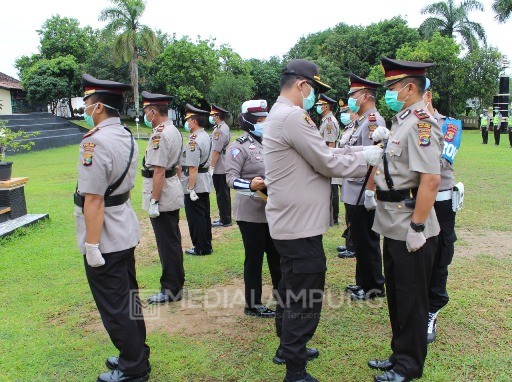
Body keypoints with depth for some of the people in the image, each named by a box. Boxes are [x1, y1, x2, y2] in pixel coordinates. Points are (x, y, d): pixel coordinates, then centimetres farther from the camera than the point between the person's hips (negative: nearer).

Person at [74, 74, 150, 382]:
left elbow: (93, 199, -25)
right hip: (126, 232, 9)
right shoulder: (127, 136, 7)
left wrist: (92, 245, -19)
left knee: (114, 306, 5)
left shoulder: (95, 142, -21)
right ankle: (137, 354, 37)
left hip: (105, 237, -9)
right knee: (128, 297, 20)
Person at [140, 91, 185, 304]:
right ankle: (177, 283, 31)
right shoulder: (174, 131, 11)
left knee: (166, 244, 0)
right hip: (174, 194, 10)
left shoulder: (159, 135, -19)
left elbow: (158, 171, -23)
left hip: (162, 197, -10)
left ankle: (171, 290, 11)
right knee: (173, 241, 18)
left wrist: (153, 201, -21)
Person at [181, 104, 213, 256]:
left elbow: (193, 168, -24)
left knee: (195, 217, 2)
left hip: (195, 184, -9)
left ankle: (200, 248, 11)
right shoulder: (206, 137, 9)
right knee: (205, 215, 16)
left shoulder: (193, 140, -20)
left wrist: (191, 189, -21)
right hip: (206, 182, 9)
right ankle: (207, 246, 26)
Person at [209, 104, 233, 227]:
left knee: (221, 194, -2)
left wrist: (211, 167, -19)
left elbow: (216, 151, -22)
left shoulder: (219, 131, -18)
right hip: (225, 167, 10)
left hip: (219, 169, -10)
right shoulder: (225, 128, 13)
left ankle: (224, 220, 5)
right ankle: (226, 218, 23)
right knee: (225, 193, 15)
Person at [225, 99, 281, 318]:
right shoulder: (239, 147, -11)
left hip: (272, 210, 8)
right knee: (254, 258, 3)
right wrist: (250, 185, -35)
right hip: (250, 212, -7)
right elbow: (231, 178, -19)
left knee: (277, 255, 16)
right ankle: (253, 305, 18)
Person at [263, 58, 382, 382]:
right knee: (306, 300, -1)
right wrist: (367, 158, -3)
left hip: (289, 222, 11)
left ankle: (288, 346, 41)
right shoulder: (293, 116, -19)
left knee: (291, 287, 23)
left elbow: (321, 154, 11)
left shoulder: (279, 115, 15)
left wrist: (360, 151, 4)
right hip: (301, 225, -11)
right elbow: (328, 164, -17)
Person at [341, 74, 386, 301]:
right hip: (353, 194, 10)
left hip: (362, 195, -10)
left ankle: (374, 287, 17)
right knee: (359, 240, 18)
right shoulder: (360, 121, 15)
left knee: (367, 242, 3)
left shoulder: (373, 120, -15)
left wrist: (370, 192, -23)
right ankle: (363, 282, 31)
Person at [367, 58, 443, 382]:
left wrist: (417, 228, -24)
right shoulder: (402, 121, 13)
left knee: (412, 301, 6)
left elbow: (431, 179, -25)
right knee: (396, 296, 20)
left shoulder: (421, 123, -17)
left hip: (411, 230, -10)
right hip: (393, 227, 10)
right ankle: (400, 355, 37)